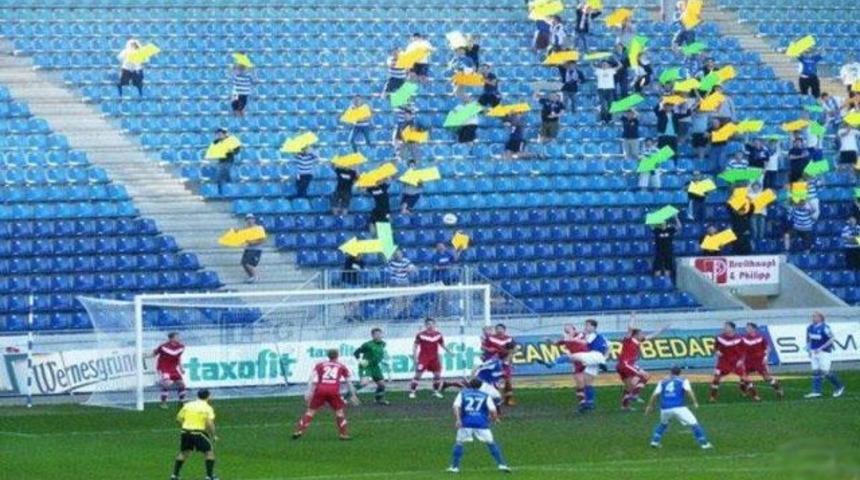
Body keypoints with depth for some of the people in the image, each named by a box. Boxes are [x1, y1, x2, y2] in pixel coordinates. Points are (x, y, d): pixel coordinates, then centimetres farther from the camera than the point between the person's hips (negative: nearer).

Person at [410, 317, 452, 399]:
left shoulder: (438, 334, 4)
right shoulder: (421, 334, -6)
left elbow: (442, 345, 14)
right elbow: (415, 345, -1)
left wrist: (449, 351, 5)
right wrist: (414, 356, -8)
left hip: (434, 358, 4)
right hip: (423, 358, -4)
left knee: (437, 374, 4)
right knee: (418, 375, -6)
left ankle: (436, 392, 18)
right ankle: (412, 392, -2)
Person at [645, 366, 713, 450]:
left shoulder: (663, 381, 20)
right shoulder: (683, 380, 12)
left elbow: (655, 395, 13)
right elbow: (688, 391, -6)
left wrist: (649, 406, 21)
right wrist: (695, 402, -10)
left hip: (665, 409, 4)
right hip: (679, 408, -4)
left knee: (663, 424, 31)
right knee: (694, 424, 2)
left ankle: (655, 441, 20)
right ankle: (703, 443, -4)